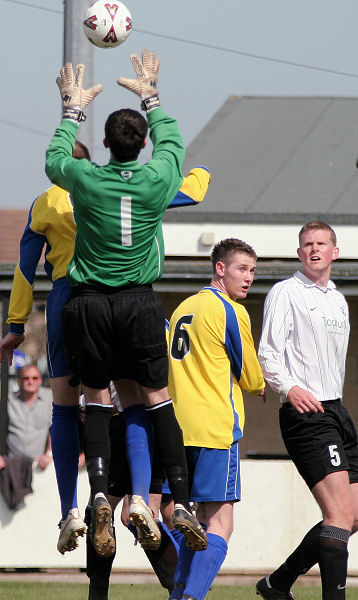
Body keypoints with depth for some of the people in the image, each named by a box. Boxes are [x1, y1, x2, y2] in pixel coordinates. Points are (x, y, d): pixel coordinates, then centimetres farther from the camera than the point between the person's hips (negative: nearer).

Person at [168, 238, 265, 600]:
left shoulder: (183, 308, 17)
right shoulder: (230, 311, -6)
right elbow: (251, 379, 0)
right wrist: (262, 384, 21)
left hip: (180, 429, 8)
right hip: (217, 427, -8)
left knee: (200, 517, 18)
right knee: (220, 522, -11)